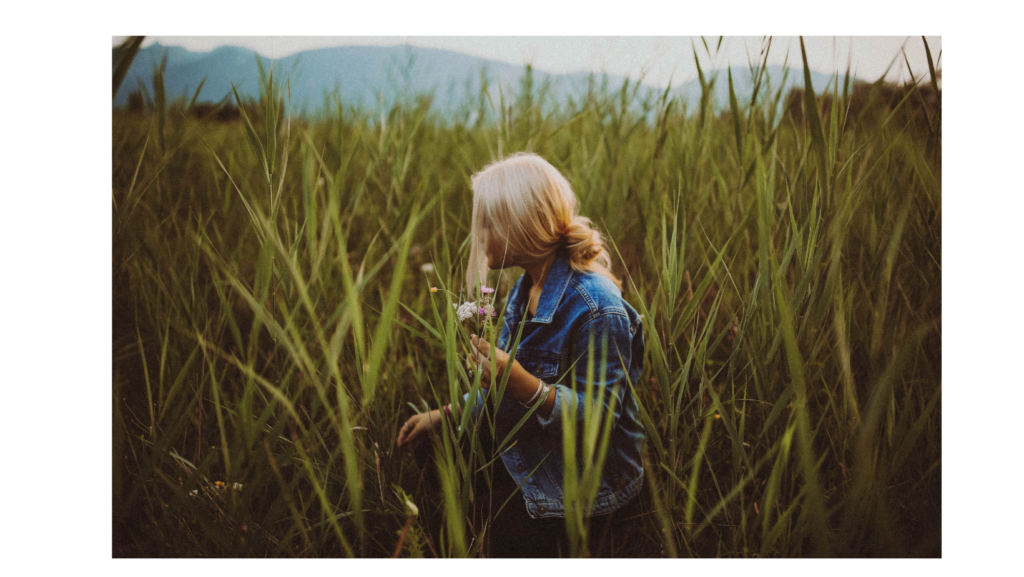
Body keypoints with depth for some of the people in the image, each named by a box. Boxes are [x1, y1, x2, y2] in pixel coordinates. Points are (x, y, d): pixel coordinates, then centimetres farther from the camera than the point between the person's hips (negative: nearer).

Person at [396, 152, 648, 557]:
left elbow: (598, 416, -23)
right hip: (523, 471, 8)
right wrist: (444, 415, 10)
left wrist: (524, 385, -34)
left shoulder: (596, 307, -24)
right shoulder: (526, 289, 5)